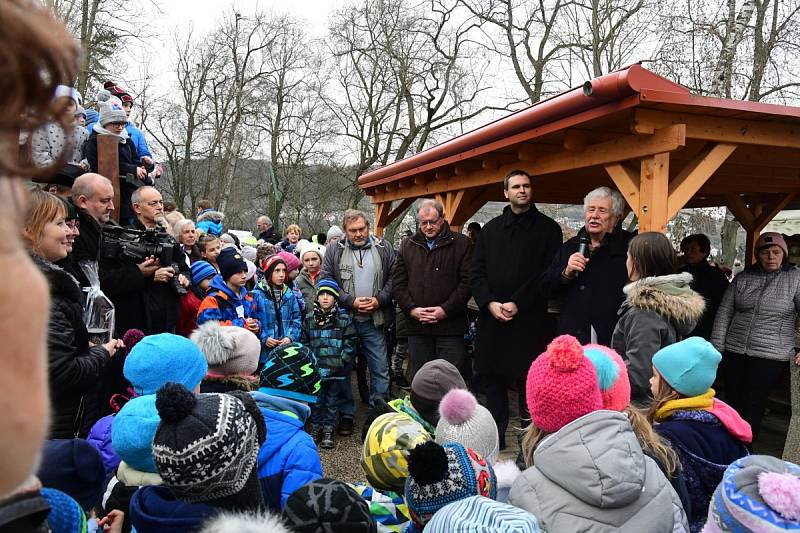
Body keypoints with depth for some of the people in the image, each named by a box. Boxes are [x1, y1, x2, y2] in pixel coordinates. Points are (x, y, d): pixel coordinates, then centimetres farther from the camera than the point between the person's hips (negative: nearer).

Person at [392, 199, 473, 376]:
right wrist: (411, 309, -5)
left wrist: (446, 310, -13)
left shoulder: (461, 244, 2)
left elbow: (467, 282, -5)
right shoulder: (408, 246, 13)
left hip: (450, 326, -3)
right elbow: (398, 283, 9)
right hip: (416, 326, 3)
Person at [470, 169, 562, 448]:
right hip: (491, 318, 4)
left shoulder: (547, 228, 4)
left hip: (530, 320, -3)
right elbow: (477, 273, 9)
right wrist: (490, 303, -7)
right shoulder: (491, 229, 14)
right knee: (493, 380, 9)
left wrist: (517, 303, -13)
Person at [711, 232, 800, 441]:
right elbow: (724, 312, 6)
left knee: (752, 406, 0)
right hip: (734, 350, 3)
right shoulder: (743, 277, 6)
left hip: (771, 355, -2)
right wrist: (717, 347, 1)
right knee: (732, 401, 8)